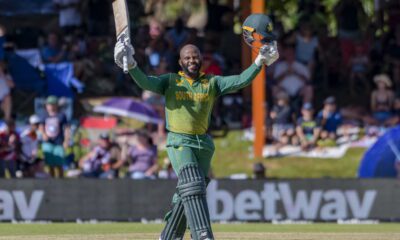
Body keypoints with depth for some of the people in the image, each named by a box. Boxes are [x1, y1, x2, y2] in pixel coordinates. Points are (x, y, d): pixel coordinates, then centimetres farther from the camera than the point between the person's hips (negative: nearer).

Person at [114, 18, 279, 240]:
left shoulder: (212, 83, 9)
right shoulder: (170, 81, 6)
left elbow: (240, 81, -1)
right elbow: (146, 82, -8)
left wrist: (260, 62, -13)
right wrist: (131, 66, -26)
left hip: (203, 144, 3)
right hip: (178, 142, -3)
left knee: (185, 195, 7)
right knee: (192, 186, -20)